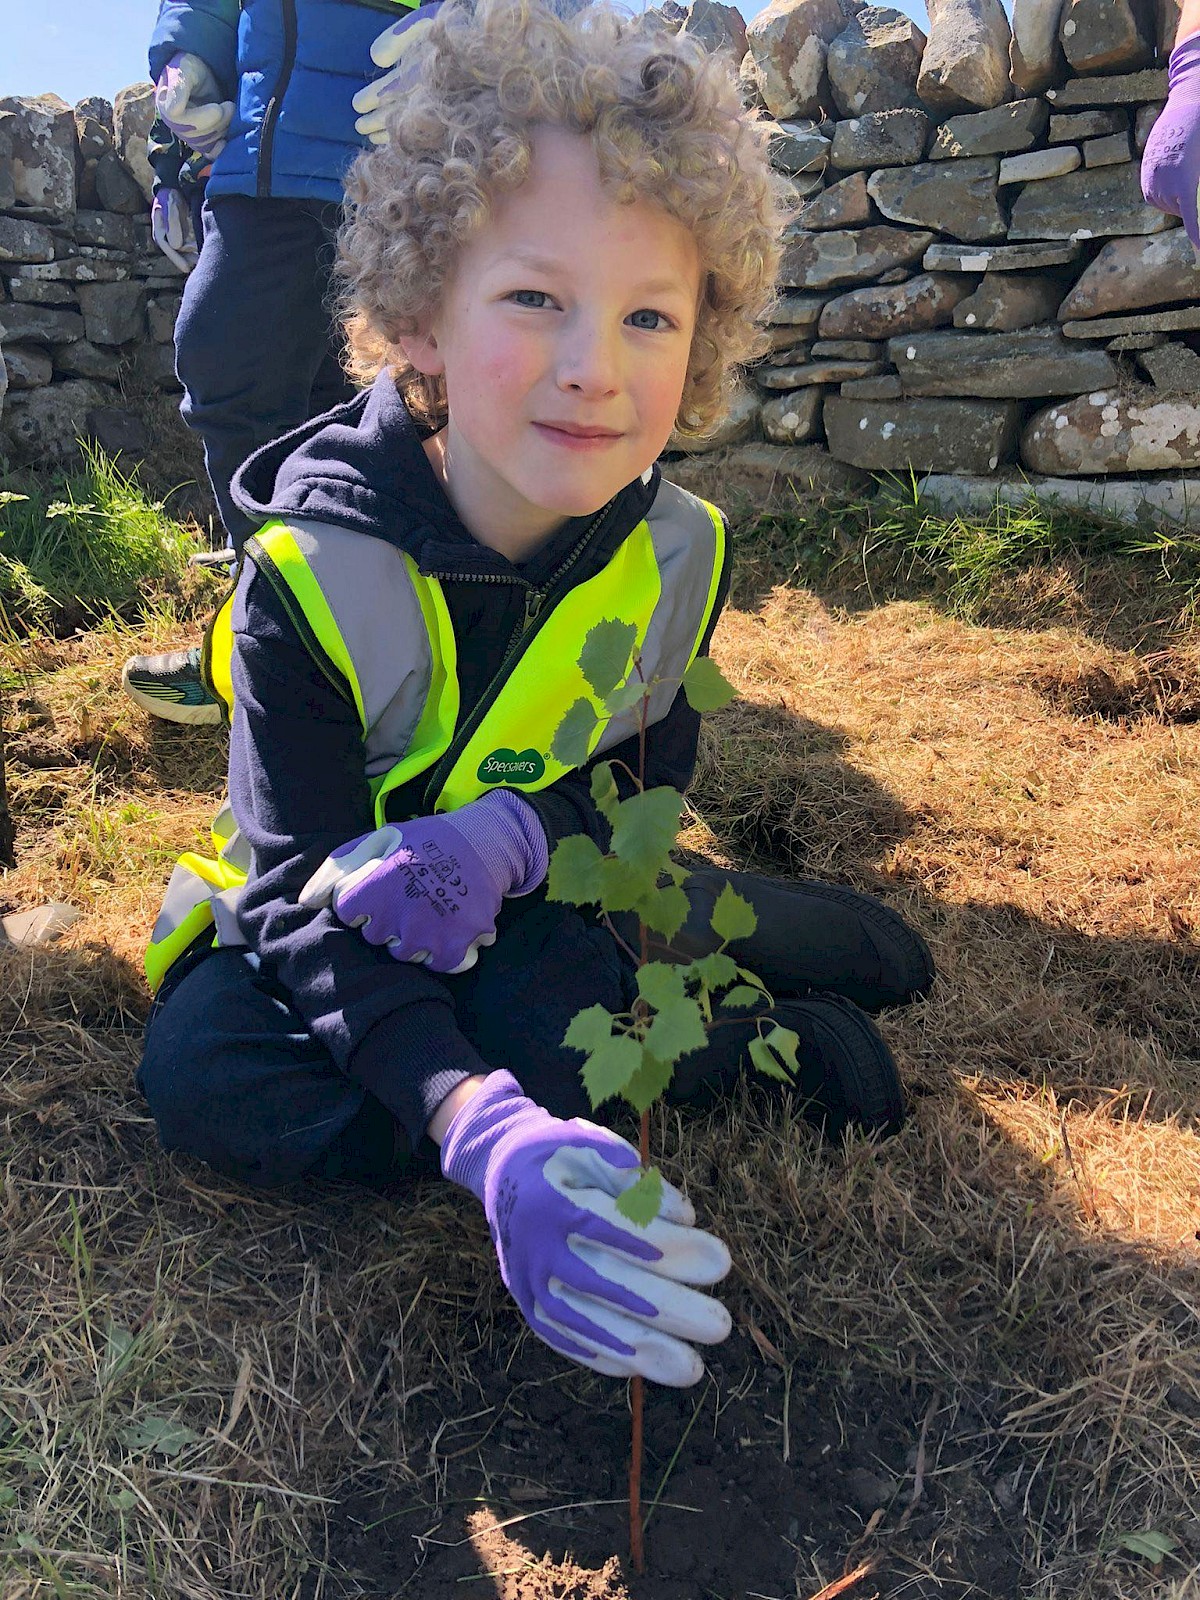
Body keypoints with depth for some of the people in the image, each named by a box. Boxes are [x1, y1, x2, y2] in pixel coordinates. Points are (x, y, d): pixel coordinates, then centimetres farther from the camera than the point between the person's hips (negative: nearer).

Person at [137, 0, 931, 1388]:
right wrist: (483, 1128, -47)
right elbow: (306, 897, -30)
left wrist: (515, 836, -30)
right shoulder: (312, 570, -26)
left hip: (543, 883, 0)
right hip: (350, 905, 1)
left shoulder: (674, 550, -14)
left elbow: (647, 771, -4)